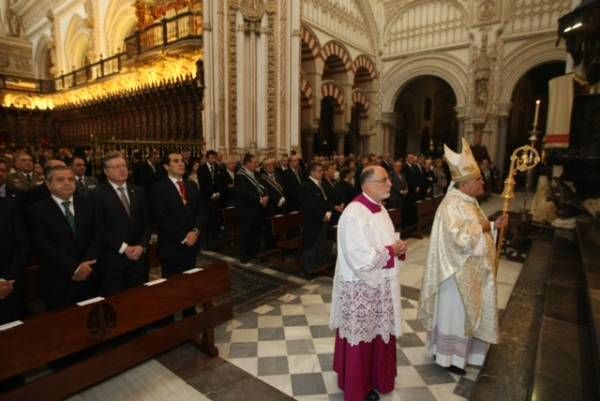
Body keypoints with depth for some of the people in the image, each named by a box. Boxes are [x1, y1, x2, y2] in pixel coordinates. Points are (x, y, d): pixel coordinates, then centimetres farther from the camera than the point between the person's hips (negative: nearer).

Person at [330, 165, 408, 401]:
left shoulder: (379, 209, 4)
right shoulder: (354, 215, -25)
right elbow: (360, 259, -28)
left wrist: (398, 248, -6)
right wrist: (391, 251, -17)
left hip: (380, 286, 9)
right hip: (360, 290, -9)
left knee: (379, 333, 23)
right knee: (361, 339, 10)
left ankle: (375, 377, 45)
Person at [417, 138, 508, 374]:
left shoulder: (468, 201, 8)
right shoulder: (452, 205, -22)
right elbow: (461, 238, -32)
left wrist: (493, 225, 3)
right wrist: (480, 227, -18)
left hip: (471, 271, 10)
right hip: (458, 272, -10)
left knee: (466, 313, 21)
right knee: (454, 314, 5)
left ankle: (461, 351, 39)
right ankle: (448, 356, 23)